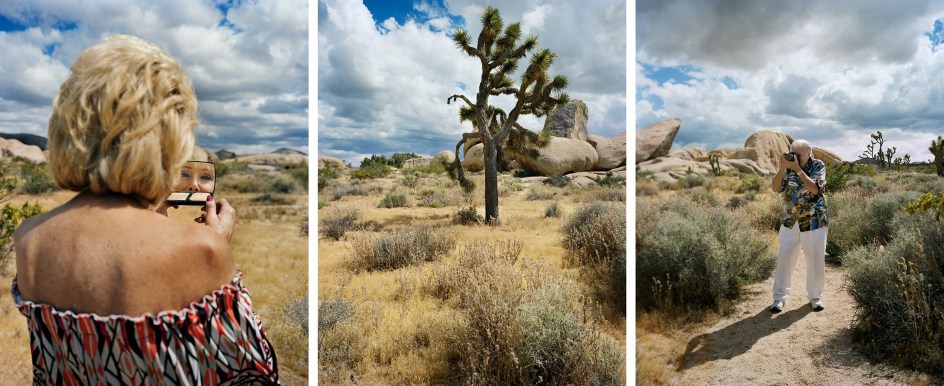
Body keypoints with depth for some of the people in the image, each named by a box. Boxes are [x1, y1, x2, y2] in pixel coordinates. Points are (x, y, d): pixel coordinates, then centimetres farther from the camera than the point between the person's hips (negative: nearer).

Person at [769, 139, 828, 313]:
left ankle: (815, 296, 24)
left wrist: (798, 169, -24)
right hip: (790, 221, 2)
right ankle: (779, 297, 10)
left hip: (814, 222, -2)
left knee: (816, 260, 7)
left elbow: (815, 189, -20)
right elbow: (775, 188, -7)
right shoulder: (788, 167, 1)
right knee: (784, 259, 1)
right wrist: (781, 168, -18)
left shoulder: (818, 166, -5)